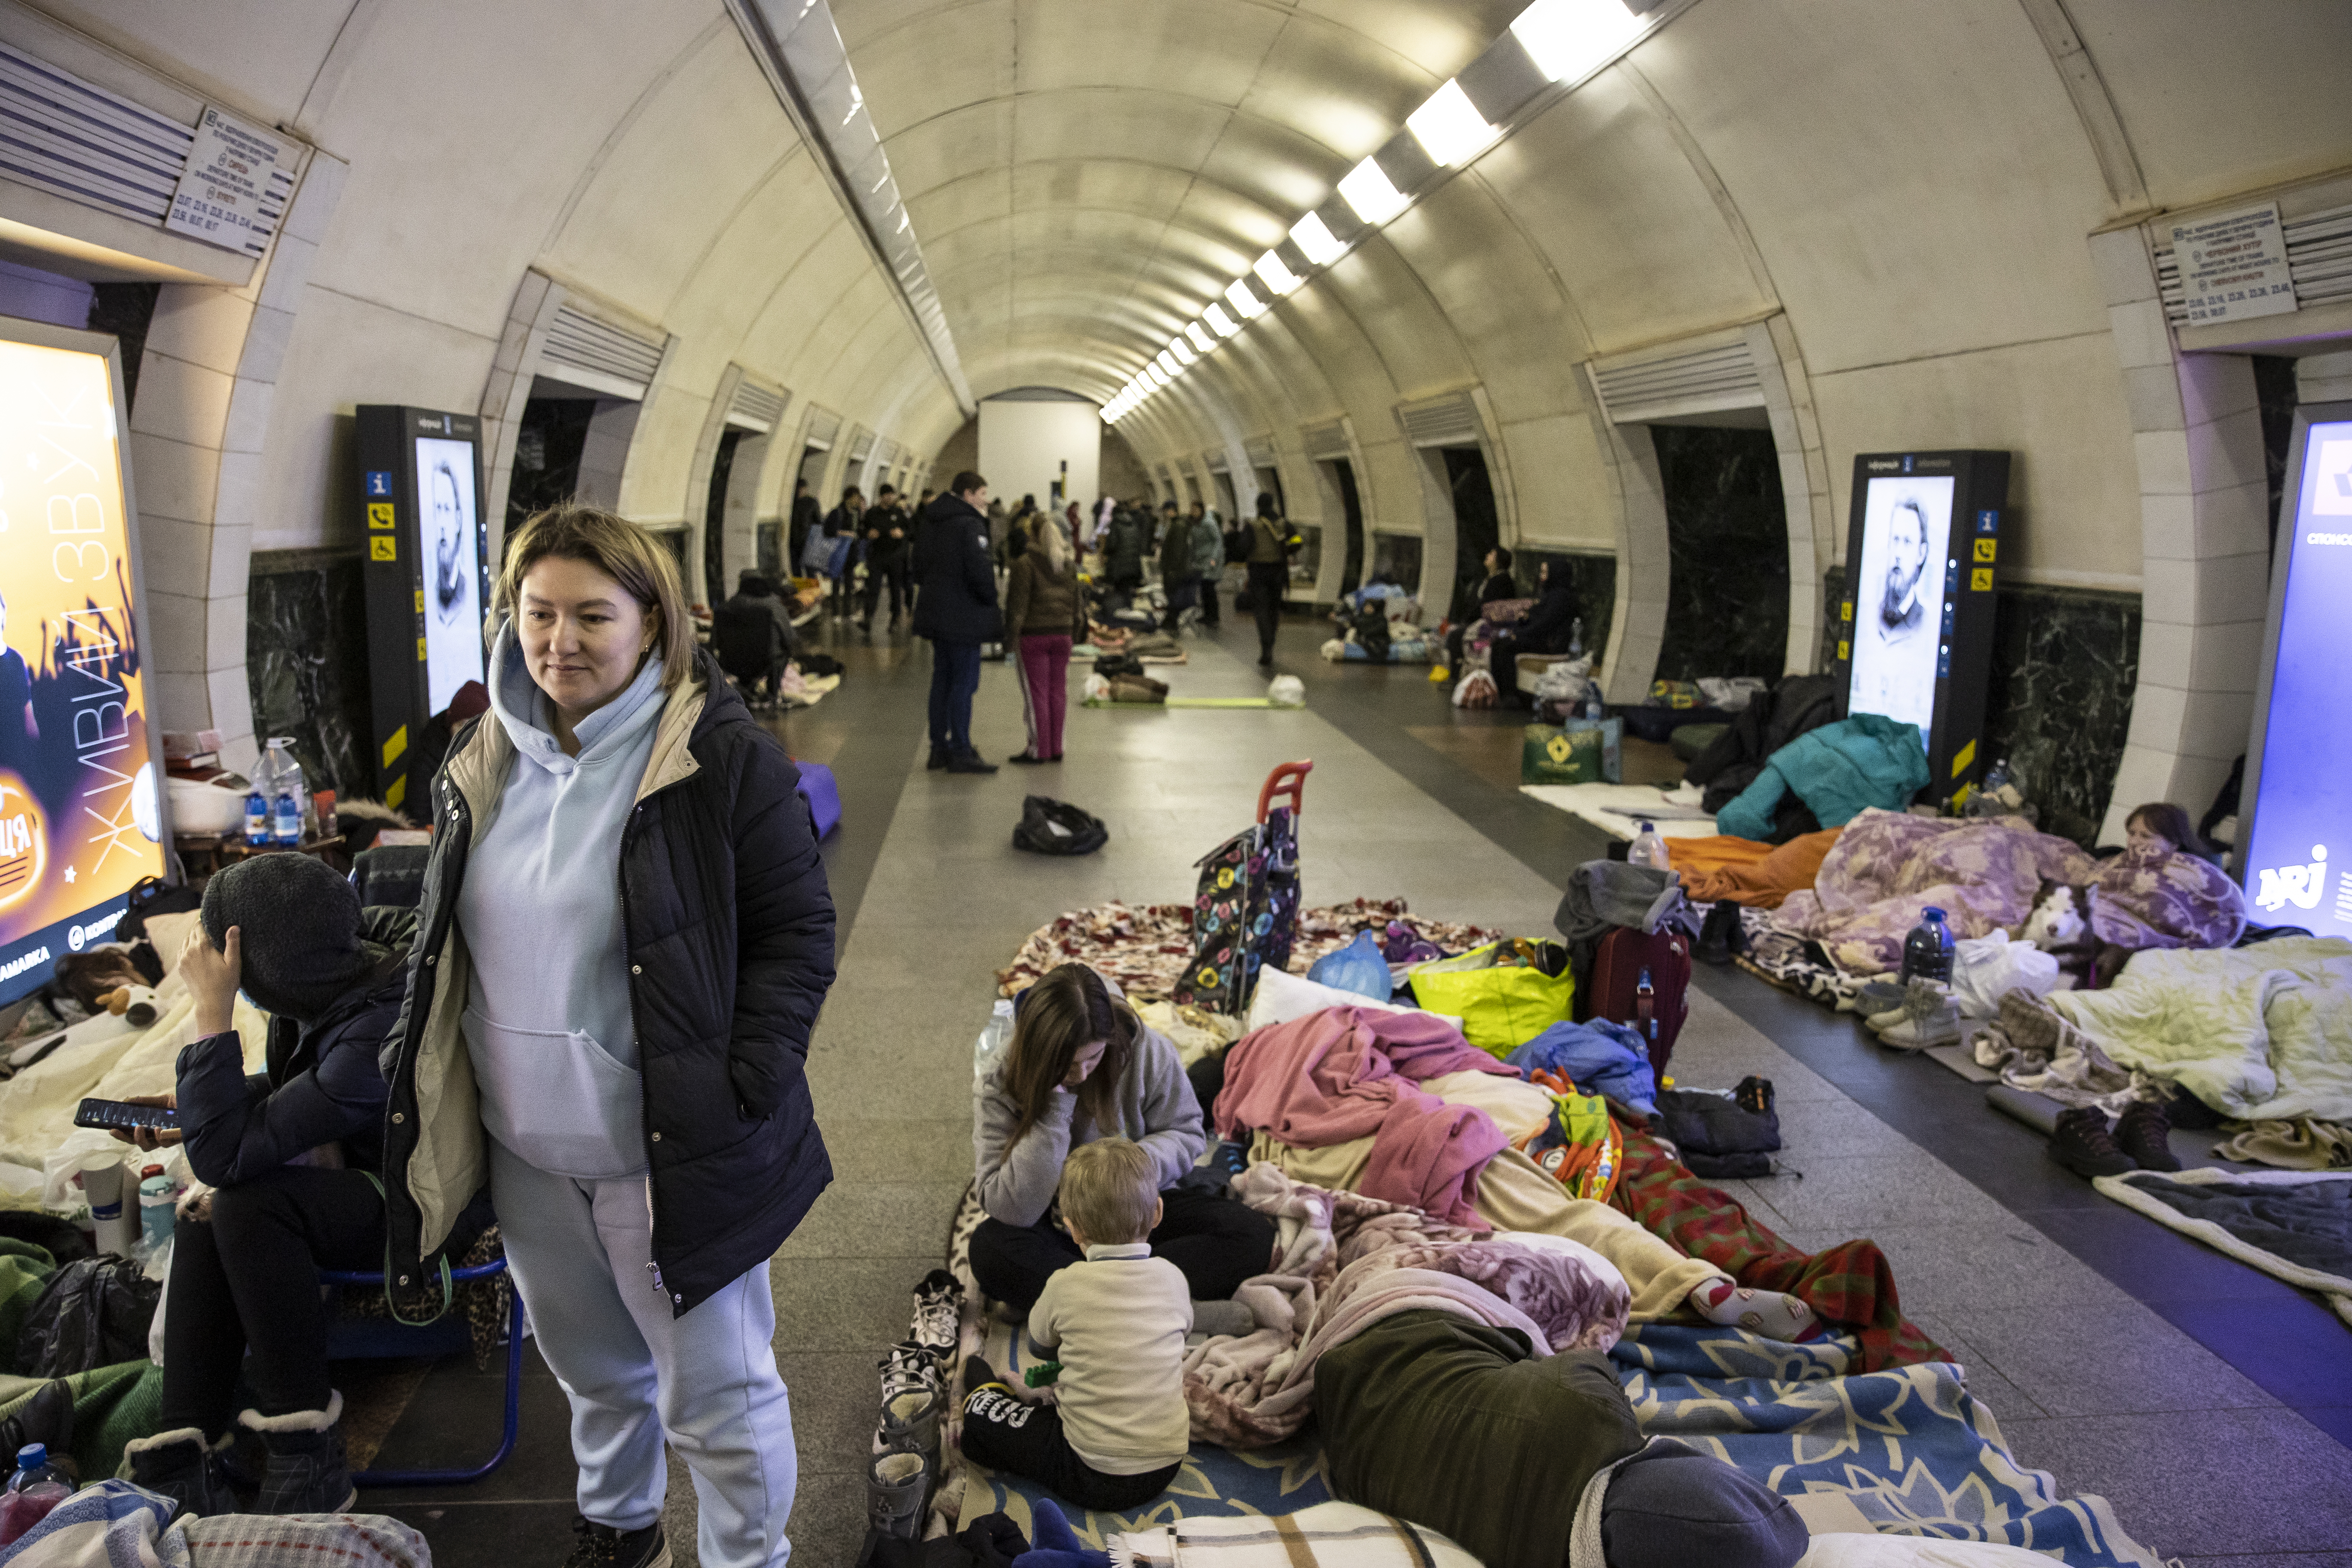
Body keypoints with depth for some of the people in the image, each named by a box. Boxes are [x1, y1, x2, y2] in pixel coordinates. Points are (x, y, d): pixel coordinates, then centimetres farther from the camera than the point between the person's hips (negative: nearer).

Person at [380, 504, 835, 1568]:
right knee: (590, 1365, 26)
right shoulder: (484, 764, 4)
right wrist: (420, 1077, 10)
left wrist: (747, 1091, -19)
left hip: (671, 1155, -6)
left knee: (715, 1396, 6)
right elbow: (444, 943, 16)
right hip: (525, 1152, 6)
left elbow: (796, 931, -13)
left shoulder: (721, 758, -16)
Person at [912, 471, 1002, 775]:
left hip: (935, 611, 9)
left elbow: (919, 568, 18)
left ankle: (939, 748, 19)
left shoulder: (930, 524, 13)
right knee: (965, 681, -4)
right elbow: (980, 569, -22)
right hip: (964, 616, -9)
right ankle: (960, 752, -2)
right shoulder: (970, 524, -16)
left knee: (942, 679, 14)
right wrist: (991, 598, -7)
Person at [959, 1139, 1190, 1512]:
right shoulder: (1171, 1277, -5)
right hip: (1167, 1466, 5)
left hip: (1093, 1477, -4)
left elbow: (1038, 1341, 8)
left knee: (979, 1409, 8)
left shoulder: (1067, 1285, -13)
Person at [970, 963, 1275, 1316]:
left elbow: (1185, 1134, -1)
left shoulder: (1146, 1049, -13)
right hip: (1060, 1226, -2)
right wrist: (1054, 1105, -30)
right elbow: (1012, 1210, -25)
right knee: (990, 1249, -34)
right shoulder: (1001, 1092, -17)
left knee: (1253, 1234, -23)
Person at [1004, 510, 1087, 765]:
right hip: (1063, 634, 5)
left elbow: (1018, 603, -10)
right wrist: (1075, 636, 18)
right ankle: (1056, 748, 12)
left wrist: (1012, 635, -5)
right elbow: (1077, 602, 14)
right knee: (1058, 691, 9)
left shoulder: (1025, 564, -9)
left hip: (1034, 636, -5)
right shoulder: (1070, 564, 10)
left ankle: (1038, 749, 1)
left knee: (1036, 692, -1)